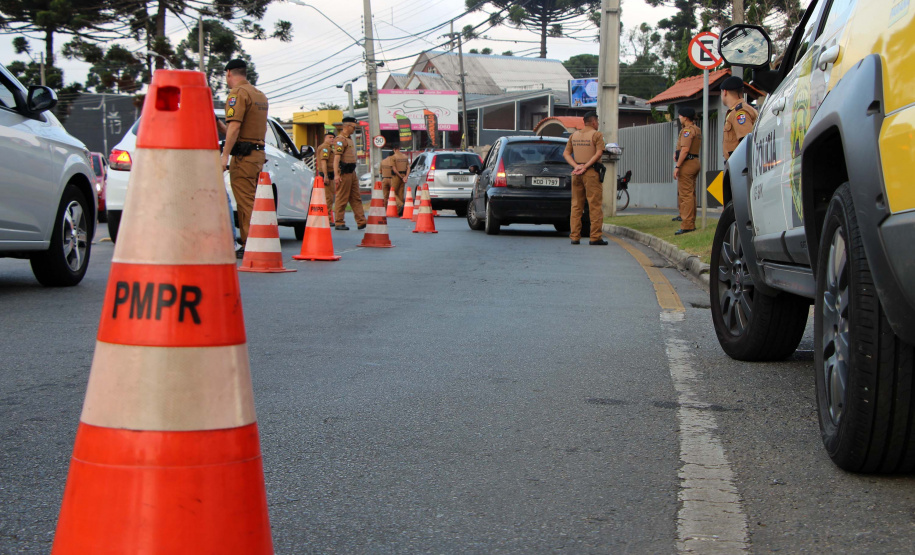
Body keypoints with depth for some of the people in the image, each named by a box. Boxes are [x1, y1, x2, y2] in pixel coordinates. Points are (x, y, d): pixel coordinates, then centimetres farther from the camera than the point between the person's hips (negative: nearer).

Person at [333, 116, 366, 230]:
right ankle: (339, 223, 2)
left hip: (352, 172, 10)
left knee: (356, 198, 9)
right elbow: (336, 158, -20)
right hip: (344, 173, -10)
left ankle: (361, 222, 11)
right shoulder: (340, 139, -12)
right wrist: (336, 175, -27)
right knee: (342, 198, -4)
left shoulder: (349, 139, 19)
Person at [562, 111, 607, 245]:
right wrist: (585, 167, -14)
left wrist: (576, 166, -2)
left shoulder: (574, 135, 15)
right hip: (592, 173, -6)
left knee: (576, 206, 9)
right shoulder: (597, 134, -3)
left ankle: (575, 236, 7)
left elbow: (566, 154, 10)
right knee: (595, 206, -3)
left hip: (576, 173, 6)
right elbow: (598, 153, -15)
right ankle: (595, 237, -5)